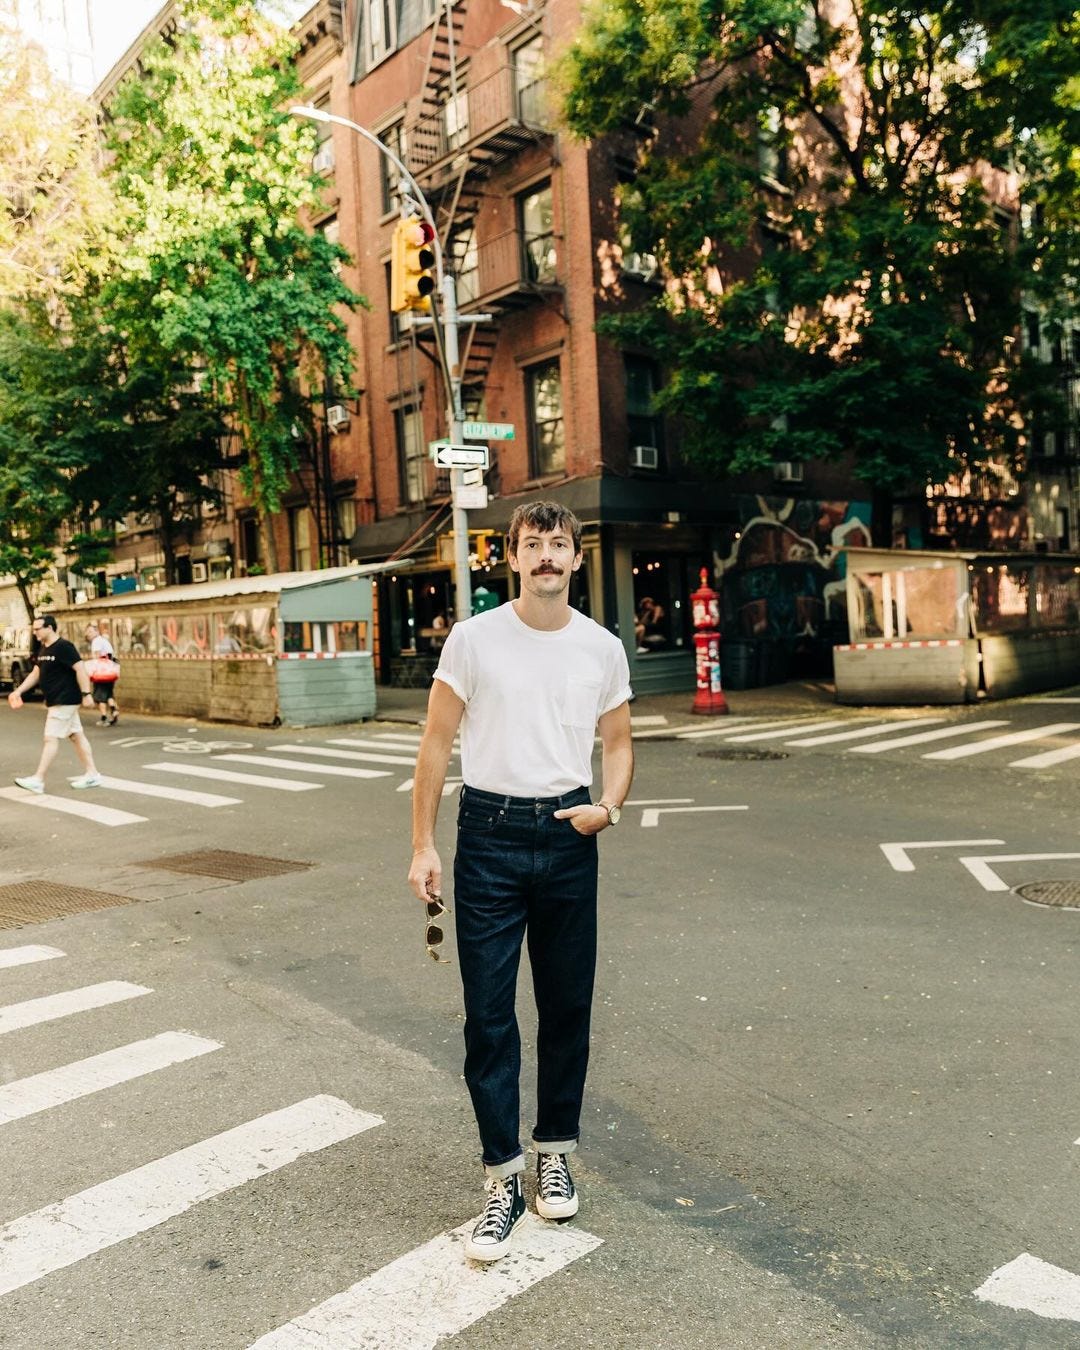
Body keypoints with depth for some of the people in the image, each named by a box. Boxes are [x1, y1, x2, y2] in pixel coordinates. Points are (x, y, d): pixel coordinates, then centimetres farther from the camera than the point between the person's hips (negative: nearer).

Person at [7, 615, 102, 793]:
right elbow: (36, 673, 19)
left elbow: (80, 669, -20)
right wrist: (19, 691, 10)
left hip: (64, 701, -10)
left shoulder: (64, 647, -16)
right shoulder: (44, 649, 13)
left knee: (51, 738, -8)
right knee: (76, 736, 11)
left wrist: (86, 694, -23)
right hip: (56, 701, 10)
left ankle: (38, 780, -6)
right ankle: (91, 774, 17)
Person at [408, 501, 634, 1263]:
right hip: (489, 835, -2)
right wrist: (424, 844, -4)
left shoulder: (603, 649, 3)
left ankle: (556, 1153, 31)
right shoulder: (474, 638, -4)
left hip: (568, 836, 2)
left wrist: (609, 806, -9)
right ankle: (503, 1179, 14)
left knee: (568, 1006, 12)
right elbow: (437, 742, -1)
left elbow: (618, 743, 12)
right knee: (489, 1013, 1)